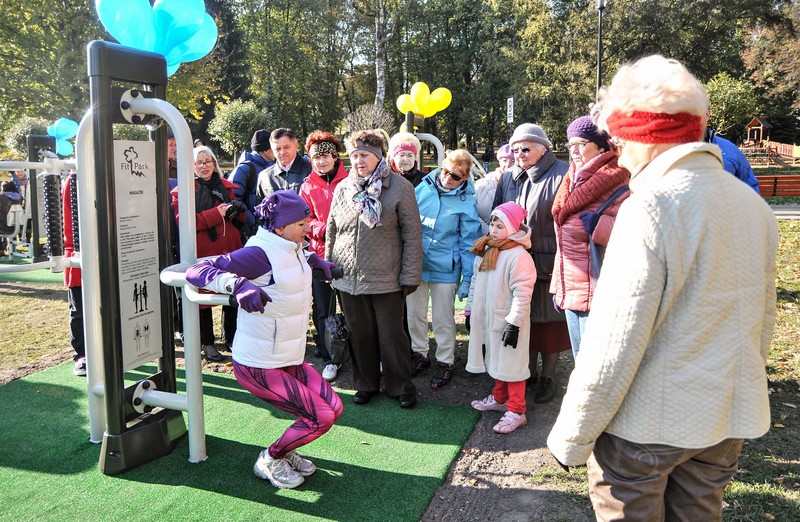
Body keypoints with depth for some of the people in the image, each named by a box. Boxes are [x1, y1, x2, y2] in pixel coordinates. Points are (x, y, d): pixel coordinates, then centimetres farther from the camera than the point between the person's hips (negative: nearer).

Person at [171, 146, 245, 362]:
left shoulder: (226, 187, 16)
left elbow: (241, 218, 23)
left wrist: (236, 208, -1)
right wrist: (216, 213, -16)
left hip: (230, 249, 4)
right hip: (202, 252, -4)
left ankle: (231, 337, 25)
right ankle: (206, 342, 18)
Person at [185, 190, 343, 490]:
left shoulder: (292, 249, 5)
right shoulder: (260, 253, -23)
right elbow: (196, 272, -31)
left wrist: (316, 261, 16)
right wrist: (238, 284, -47)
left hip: (289, 360, 9)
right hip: (259, 367, -9)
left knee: (333, 408, 7)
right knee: (321, 418, -10)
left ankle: (285, 452, 29)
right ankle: (270, 461, 15)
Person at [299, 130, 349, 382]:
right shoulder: (308, 186, 7)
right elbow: (305, 220, 6)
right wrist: (324, 229, -12)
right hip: (320, 251, 2)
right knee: (322, 309, 6)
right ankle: (329, 359, 20)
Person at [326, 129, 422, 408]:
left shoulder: (400, 187, -7)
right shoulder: (342, 188, 6)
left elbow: (412, 234, -7)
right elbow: (332, 231, 15)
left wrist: (410, 276, -10)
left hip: (386, 279, -4)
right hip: (348, 278, 4)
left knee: (391, 335, 6)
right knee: (360, 335, 14)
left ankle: (401, 386, 25)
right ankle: (366, 383, 32)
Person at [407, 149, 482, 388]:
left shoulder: (466, 202, -10)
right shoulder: (424, 187, -1)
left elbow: (468, 243, -7)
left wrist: (467, 279, -7)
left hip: (444, 269, -4)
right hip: (414, 264, 4)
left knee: (443, 319, 7)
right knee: (415, 314, 15)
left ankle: (445, 362, 26)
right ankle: (420, 353, 36)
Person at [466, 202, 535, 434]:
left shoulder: (519, 256, -18)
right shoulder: (485, 251, 9)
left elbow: (522, 293, -21)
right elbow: (475, 283, 17)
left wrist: (514, 323, -22)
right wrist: (470, 311, 17)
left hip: (507, 322, -8)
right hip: (487, 319, 8)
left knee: (511, 364, -1)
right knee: (496, 361, 21)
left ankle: (516, 411, 9)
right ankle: (499, 399, 37)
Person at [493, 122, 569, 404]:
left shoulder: (561, 175, -9)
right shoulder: (508, 178, 10)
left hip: (550, 263, -5)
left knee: (550, 320, 8)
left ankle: (548, 376, 24)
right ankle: (529, 372, 30)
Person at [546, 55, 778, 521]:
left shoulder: (652, 206, -20)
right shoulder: (755, 206, 4)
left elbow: (616, 340, -22)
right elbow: (763, 321, 12)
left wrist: (573, 436, -13)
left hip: (647, 422, -7)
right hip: (729, 418, 7)